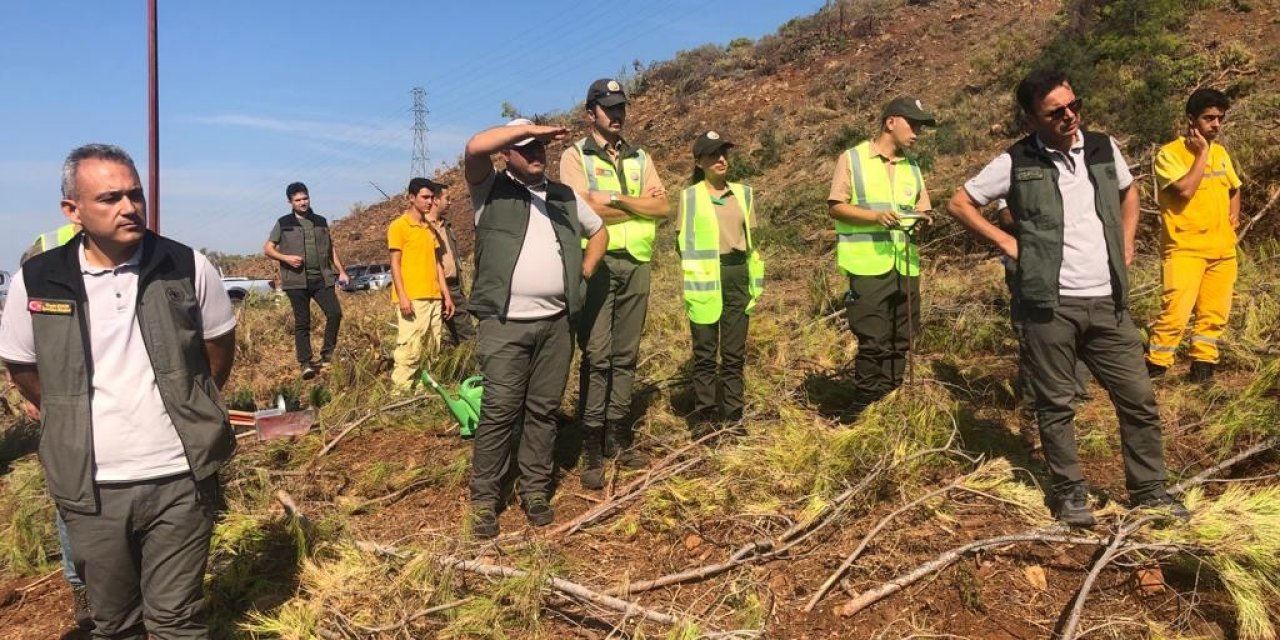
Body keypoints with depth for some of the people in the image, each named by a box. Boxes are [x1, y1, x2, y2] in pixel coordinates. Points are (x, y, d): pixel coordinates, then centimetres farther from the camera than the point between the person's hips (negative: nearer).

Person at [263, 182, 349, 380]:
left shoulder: (321, 221, 14)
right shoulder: (283, 223, 5)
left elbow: (331, 248, 19)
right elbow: (267, 249, 5)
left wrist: (341, 271, 12)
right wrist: (286, 258, -12)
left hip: (322, 277, 3)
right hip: (297, 280, -2)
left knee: (335, 313, -10)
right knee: (302, 322, 0)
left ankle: (327, 354, 6)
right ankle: (305, 363, 5)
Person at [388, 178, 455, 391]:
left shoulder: (430, 227, 17)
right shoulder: (398, 226, -2)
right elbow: (395, 264, -7)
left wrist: (446, 295, 14)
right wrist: (402, 296, -16)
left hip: (434, 297, 7)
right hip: (412, 299, -7)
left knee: (433, 349, 8)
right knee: (409, 350, -11)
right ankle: (401, 391, -6)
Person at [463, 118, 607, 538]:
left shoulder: (565, 196, 17)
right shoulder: (491, 189, 3)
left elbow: (599, 232, 29)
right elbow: (475, 147, -16)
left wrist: (583, 274, 14)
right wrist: (528, 128, -11)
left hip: (557, 322, 4)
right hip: (505, 323, -4)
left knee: (544, 410, 9)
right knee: (499, 411, -4)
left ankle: (535, 490, 19)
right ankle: (485, 499, 6)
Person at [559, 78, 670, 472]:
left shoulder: (640, 158, 17)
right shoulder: (575, 156, 3)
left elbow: (664, 208, 4)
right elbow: (586, 209, -13)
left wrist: (615, 199, -7)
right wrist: (640, 203, -4)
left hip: (636, 264, 5)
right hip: (597, 263, -4)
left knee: (626, 354, 7)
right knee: (597, 355, -5)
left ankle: (618, 436, 15)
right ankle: (591, 442, 3)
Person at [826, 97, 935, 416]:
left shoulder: (912, 168, 18)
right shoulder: (852, 159, 0)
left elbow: (922, 209, 18)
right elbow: (835, 207, -5)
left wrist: (922, 220, -6)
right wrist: (876, 216, -18)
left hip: (906, 268, 6)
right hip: (869, 268, -6)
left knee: (899, 344, 9)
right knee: (873, 343, -5)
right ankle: (863, 411, 6)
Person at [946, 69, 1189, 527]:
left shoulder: (1104, 149, 8)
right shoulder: (1016, 163, -4)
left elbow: (1128, 192, 28)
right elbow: (959, 203, 3)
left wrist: (1126, 244, 16)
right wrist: (1006, 242, -2)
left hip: (1107, 302, 4)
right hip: (1050, 305, -4)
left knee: (1138, 398, 8)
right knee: (1056, 404, 5)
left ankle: (1149, 490, 23)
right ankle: (1069, 491, 19)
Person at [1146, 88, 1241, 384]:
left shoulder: (1220, 152, 13)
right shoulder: (1170, 153, -8)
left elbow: (1234, 188, 29)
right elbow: (1185, 190, -22)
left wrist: (1234, 214, 11)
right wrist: (1201, 153, -14)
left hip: (1222, 247, 7)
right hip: (1185, 247, -7)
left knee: (1215, 312, 9)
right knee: (1175, 311, -13)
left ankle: (1203, 363, 21)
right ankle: (1155, 366, -3)